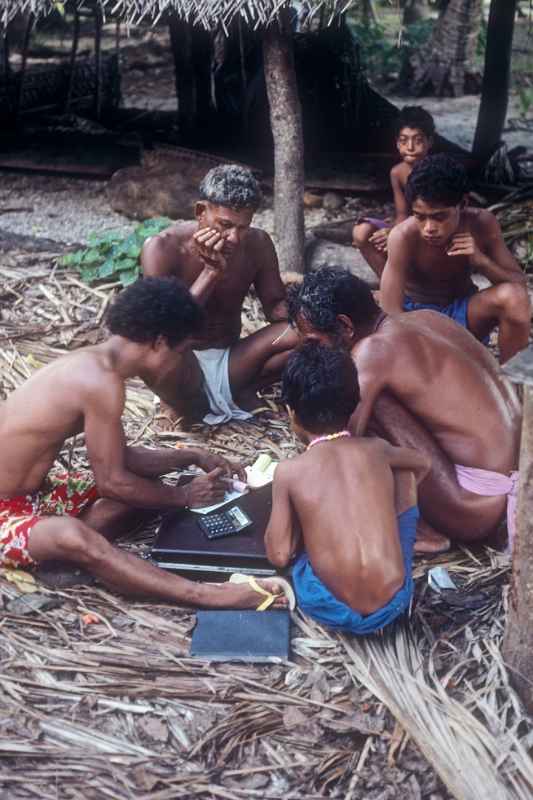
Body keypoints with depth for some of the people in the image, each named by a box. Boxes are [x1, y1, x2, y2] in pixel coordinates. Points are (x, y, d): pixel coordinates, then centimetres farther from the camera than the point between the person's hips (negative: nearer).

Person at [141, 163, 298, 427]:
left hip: (230, 363, 4)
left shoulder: (258, 244, -7)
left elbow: (275, 305, 3)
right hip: (184, 369, -4)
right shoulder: (162, 249, -19)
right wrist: (211, 273, -31)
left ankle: (242, 392, 3)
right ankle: (182, 404, -6)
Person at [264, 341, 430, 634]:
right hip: (394, 604, 1)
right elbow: (422, 464, 27)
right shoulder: (376, 450, 4)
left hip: (332, 610, -1)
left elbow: (279, 555, -1)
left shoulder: (288, 471, -4)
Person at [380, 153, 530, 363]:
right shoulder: (403, 237, -27)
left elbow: (519, 284, -12)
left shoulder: (482, 223, -17)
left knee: (514, 296, -28)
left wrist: (481, 260, -30)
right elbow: (392, 316, -28)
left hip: (462, 311, 2)